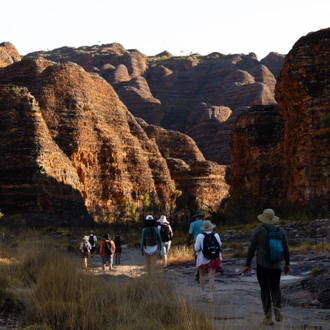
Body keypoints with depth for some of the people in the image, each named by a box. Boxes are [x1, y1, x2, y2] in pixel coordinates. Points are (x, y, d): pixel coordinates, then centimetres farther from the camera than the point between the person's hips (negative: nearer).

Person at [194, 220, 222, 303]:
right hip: (213, 258, 1)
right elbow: (219, 245, 7)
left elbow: (197, 248, -9)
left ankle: (203, 293, 20)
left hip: (203, 258, -1)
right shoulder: (216, 235, -5)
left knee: (202, 275, 21)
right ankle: (210, 296, -6)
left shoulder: (200, 236, -10)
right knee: (211, 277, 1)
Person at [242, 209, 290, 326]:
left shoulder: (258, 230, -5)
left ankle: (268, 317, 5)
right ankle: (277, 308, -6)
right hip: (276, 265, 2)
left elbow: (251, 248, -8)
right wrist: (287, 264, 18)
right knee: (275, 288, 18)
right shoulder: (280, 231, 4)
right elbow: (286, 249, 7)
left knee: (265, 290, 6)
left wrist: (247, 264, -4)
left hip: (262, 265, -2)